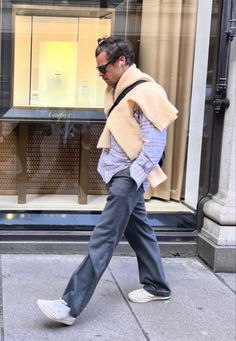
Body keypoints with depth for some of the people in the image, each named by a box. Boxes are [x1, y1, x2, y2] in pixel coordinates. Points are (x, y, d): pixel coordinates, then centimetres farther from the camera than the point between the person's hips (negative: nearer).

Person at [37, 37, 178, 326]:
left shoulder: (145, 92, -16)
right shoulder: (119, 88, 12)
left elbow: (155, 143, -18)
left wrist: (130, 178, -19)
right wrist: (112, 168, 13)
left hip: (128, 177, -9)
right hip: (118, 173, 9)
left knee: (103, 238, -12)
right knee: (138, 230, 17)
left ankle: (71, 305, -13)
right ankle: (156, 286, 31)